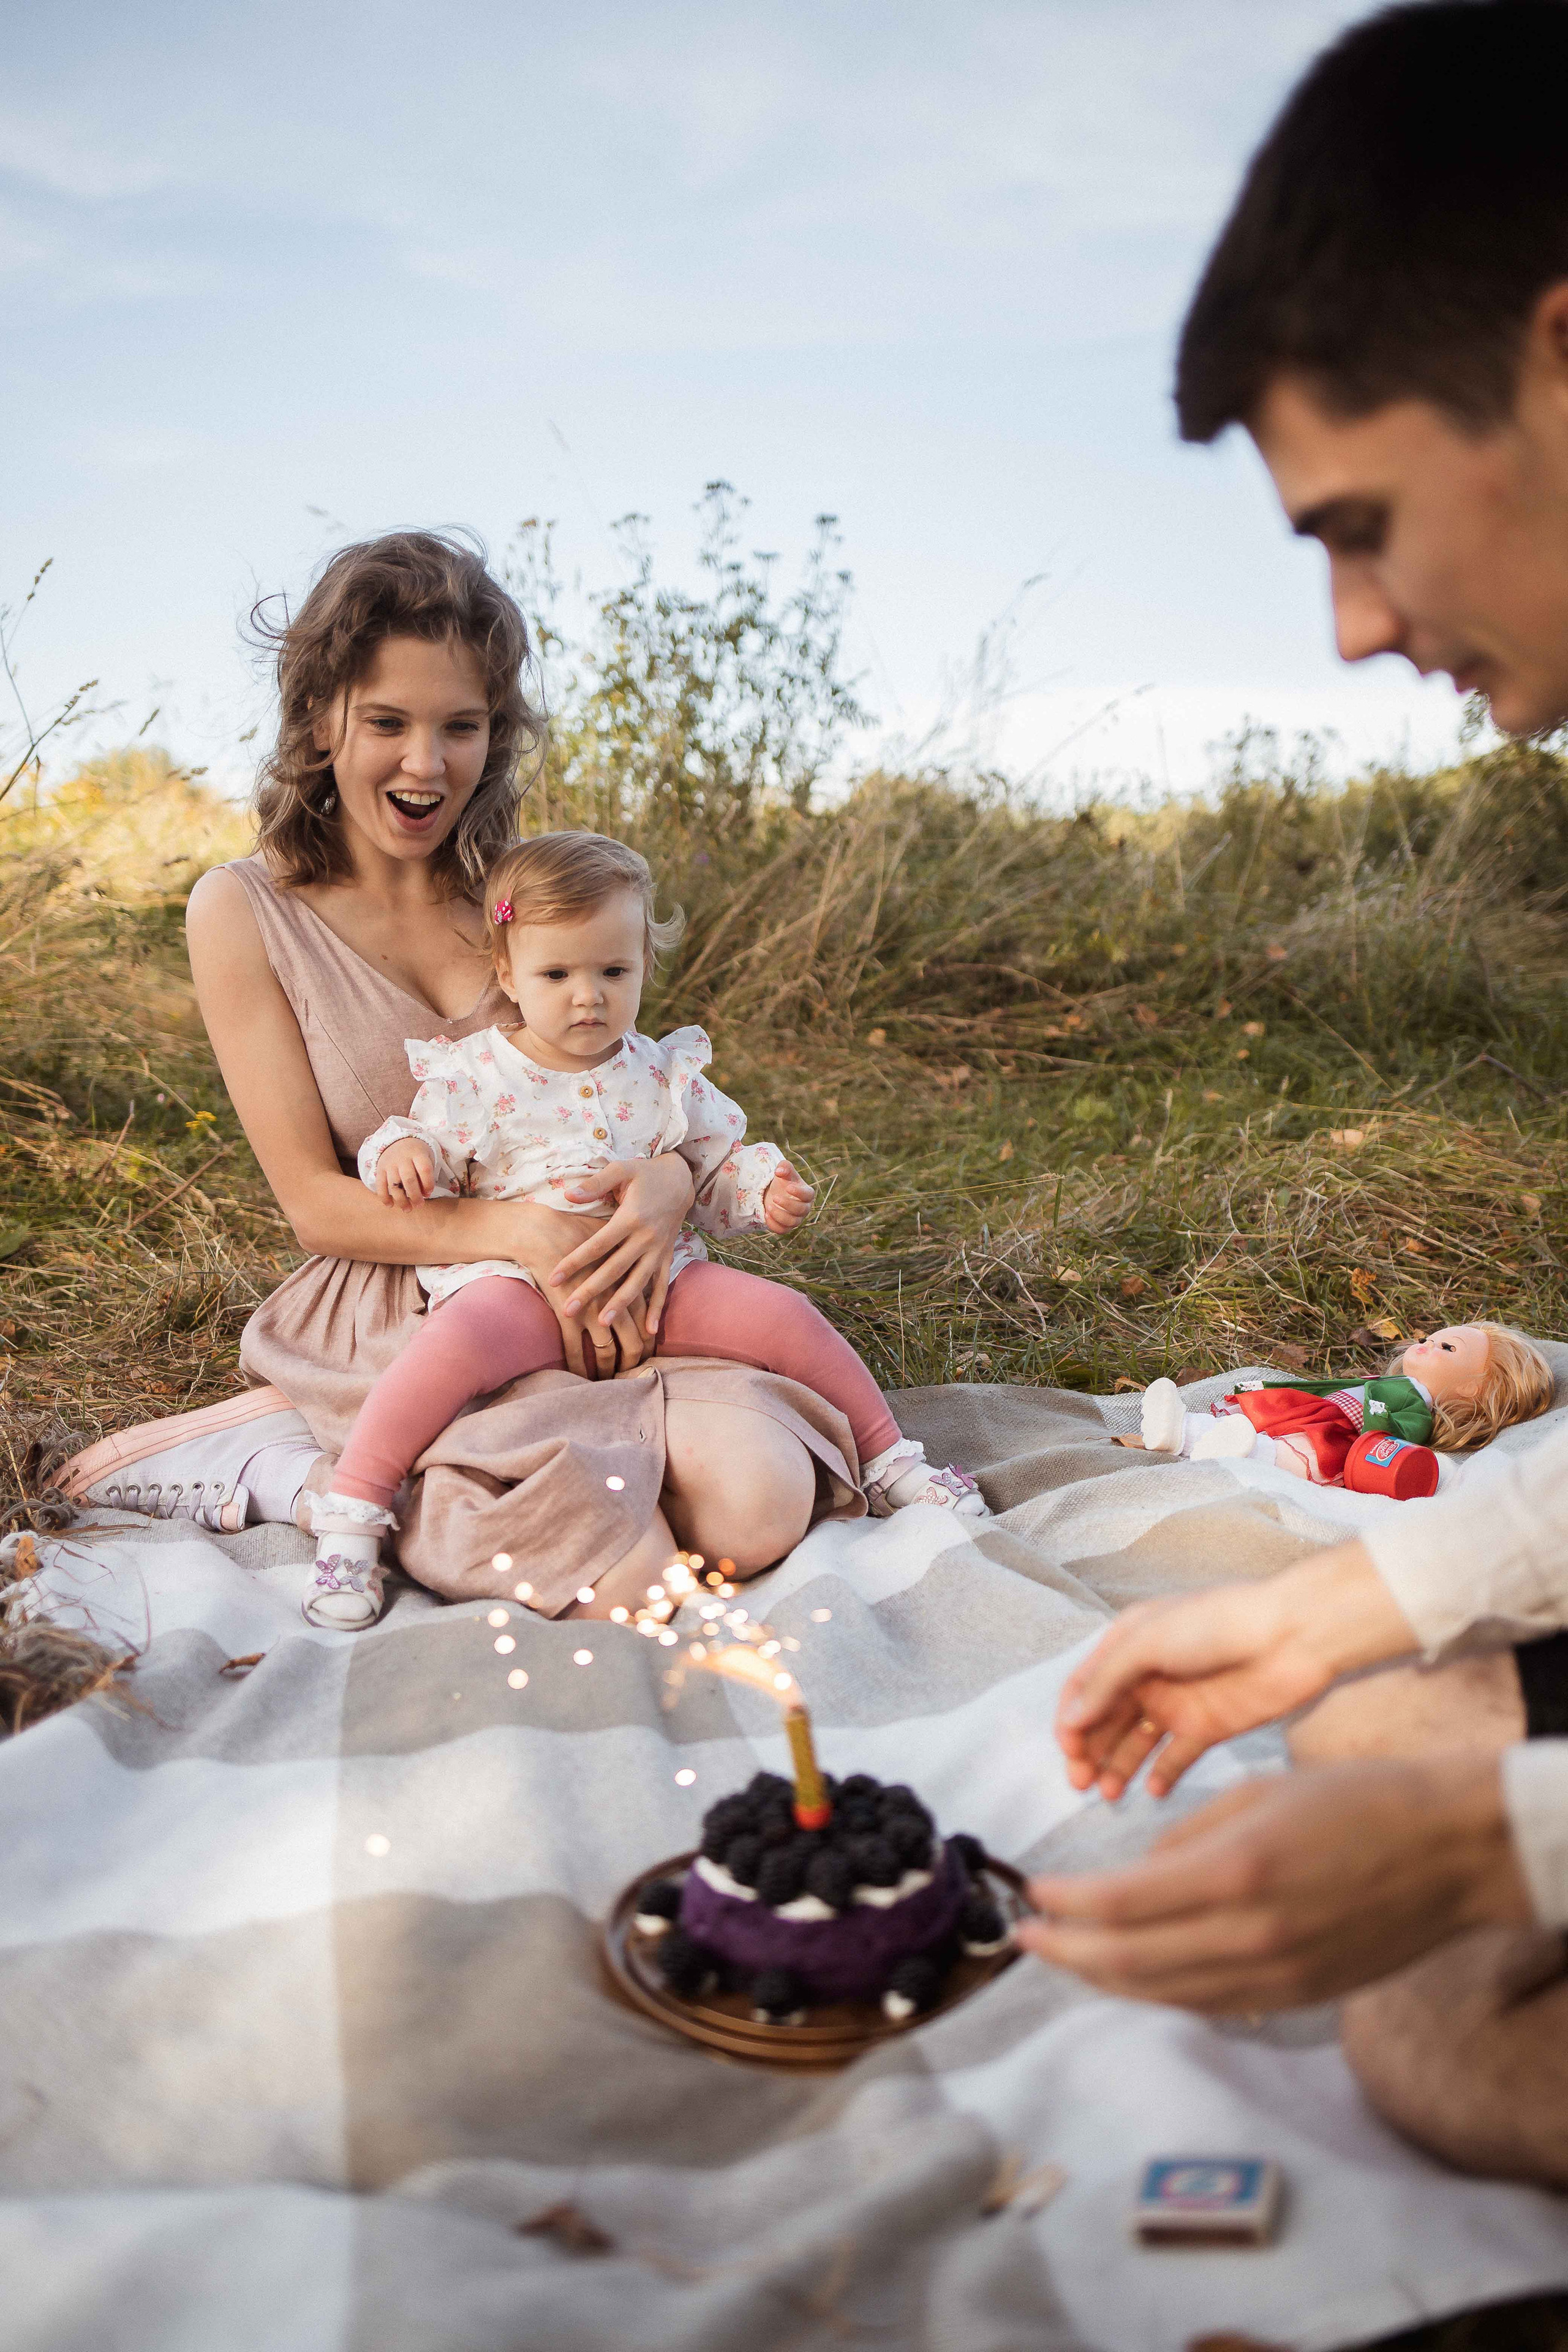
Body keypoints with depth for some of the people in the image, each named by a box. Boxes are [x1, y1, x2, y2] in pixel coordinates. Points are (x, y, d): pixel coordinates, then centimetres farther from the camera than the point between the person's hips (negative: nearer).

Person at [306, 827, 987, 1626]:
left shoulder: (666, 1076, 10)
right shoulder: (473, 1074, 3)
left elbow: (717, 1169, 18)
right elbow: (428, 1141, 7)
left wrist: (765, 1190, -4)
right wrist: (401, 1149, -18)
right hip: (521, 1282, -3)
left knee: (783, 1315, -10)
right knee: (457, 1341, -36)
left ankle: (889, 1463, 10)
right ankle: (349, 1516, -24)